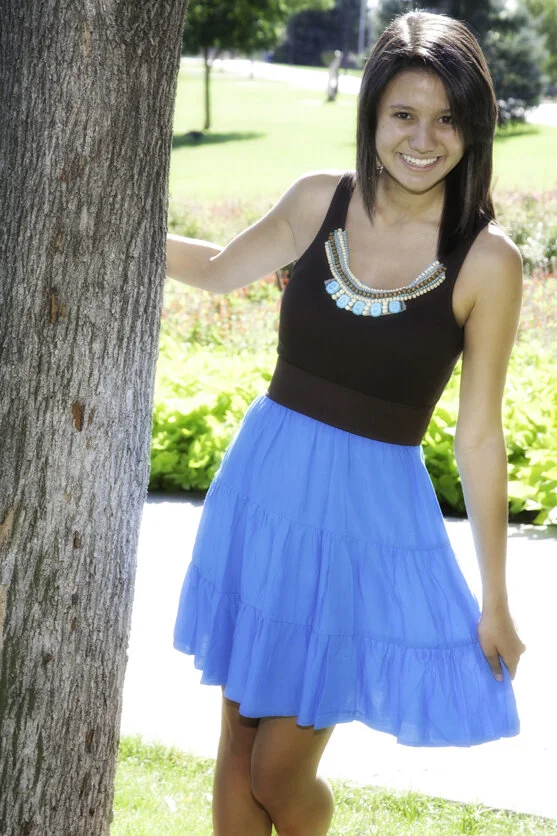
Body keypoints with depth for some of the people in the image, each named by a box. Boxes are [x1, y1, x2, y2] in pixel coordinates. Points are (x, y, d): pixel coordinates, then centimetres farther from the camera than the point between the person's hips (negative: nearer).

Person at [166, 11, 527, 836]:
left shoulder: (486, 260, -13)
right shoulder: (320, 200, -3)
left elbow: (479, 436, -6)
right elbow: (219, 269, 17)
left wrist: (494, 599, -1)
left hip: (369, 517, -4)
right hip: (262, 485, 4)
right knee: (238, 750, 14)